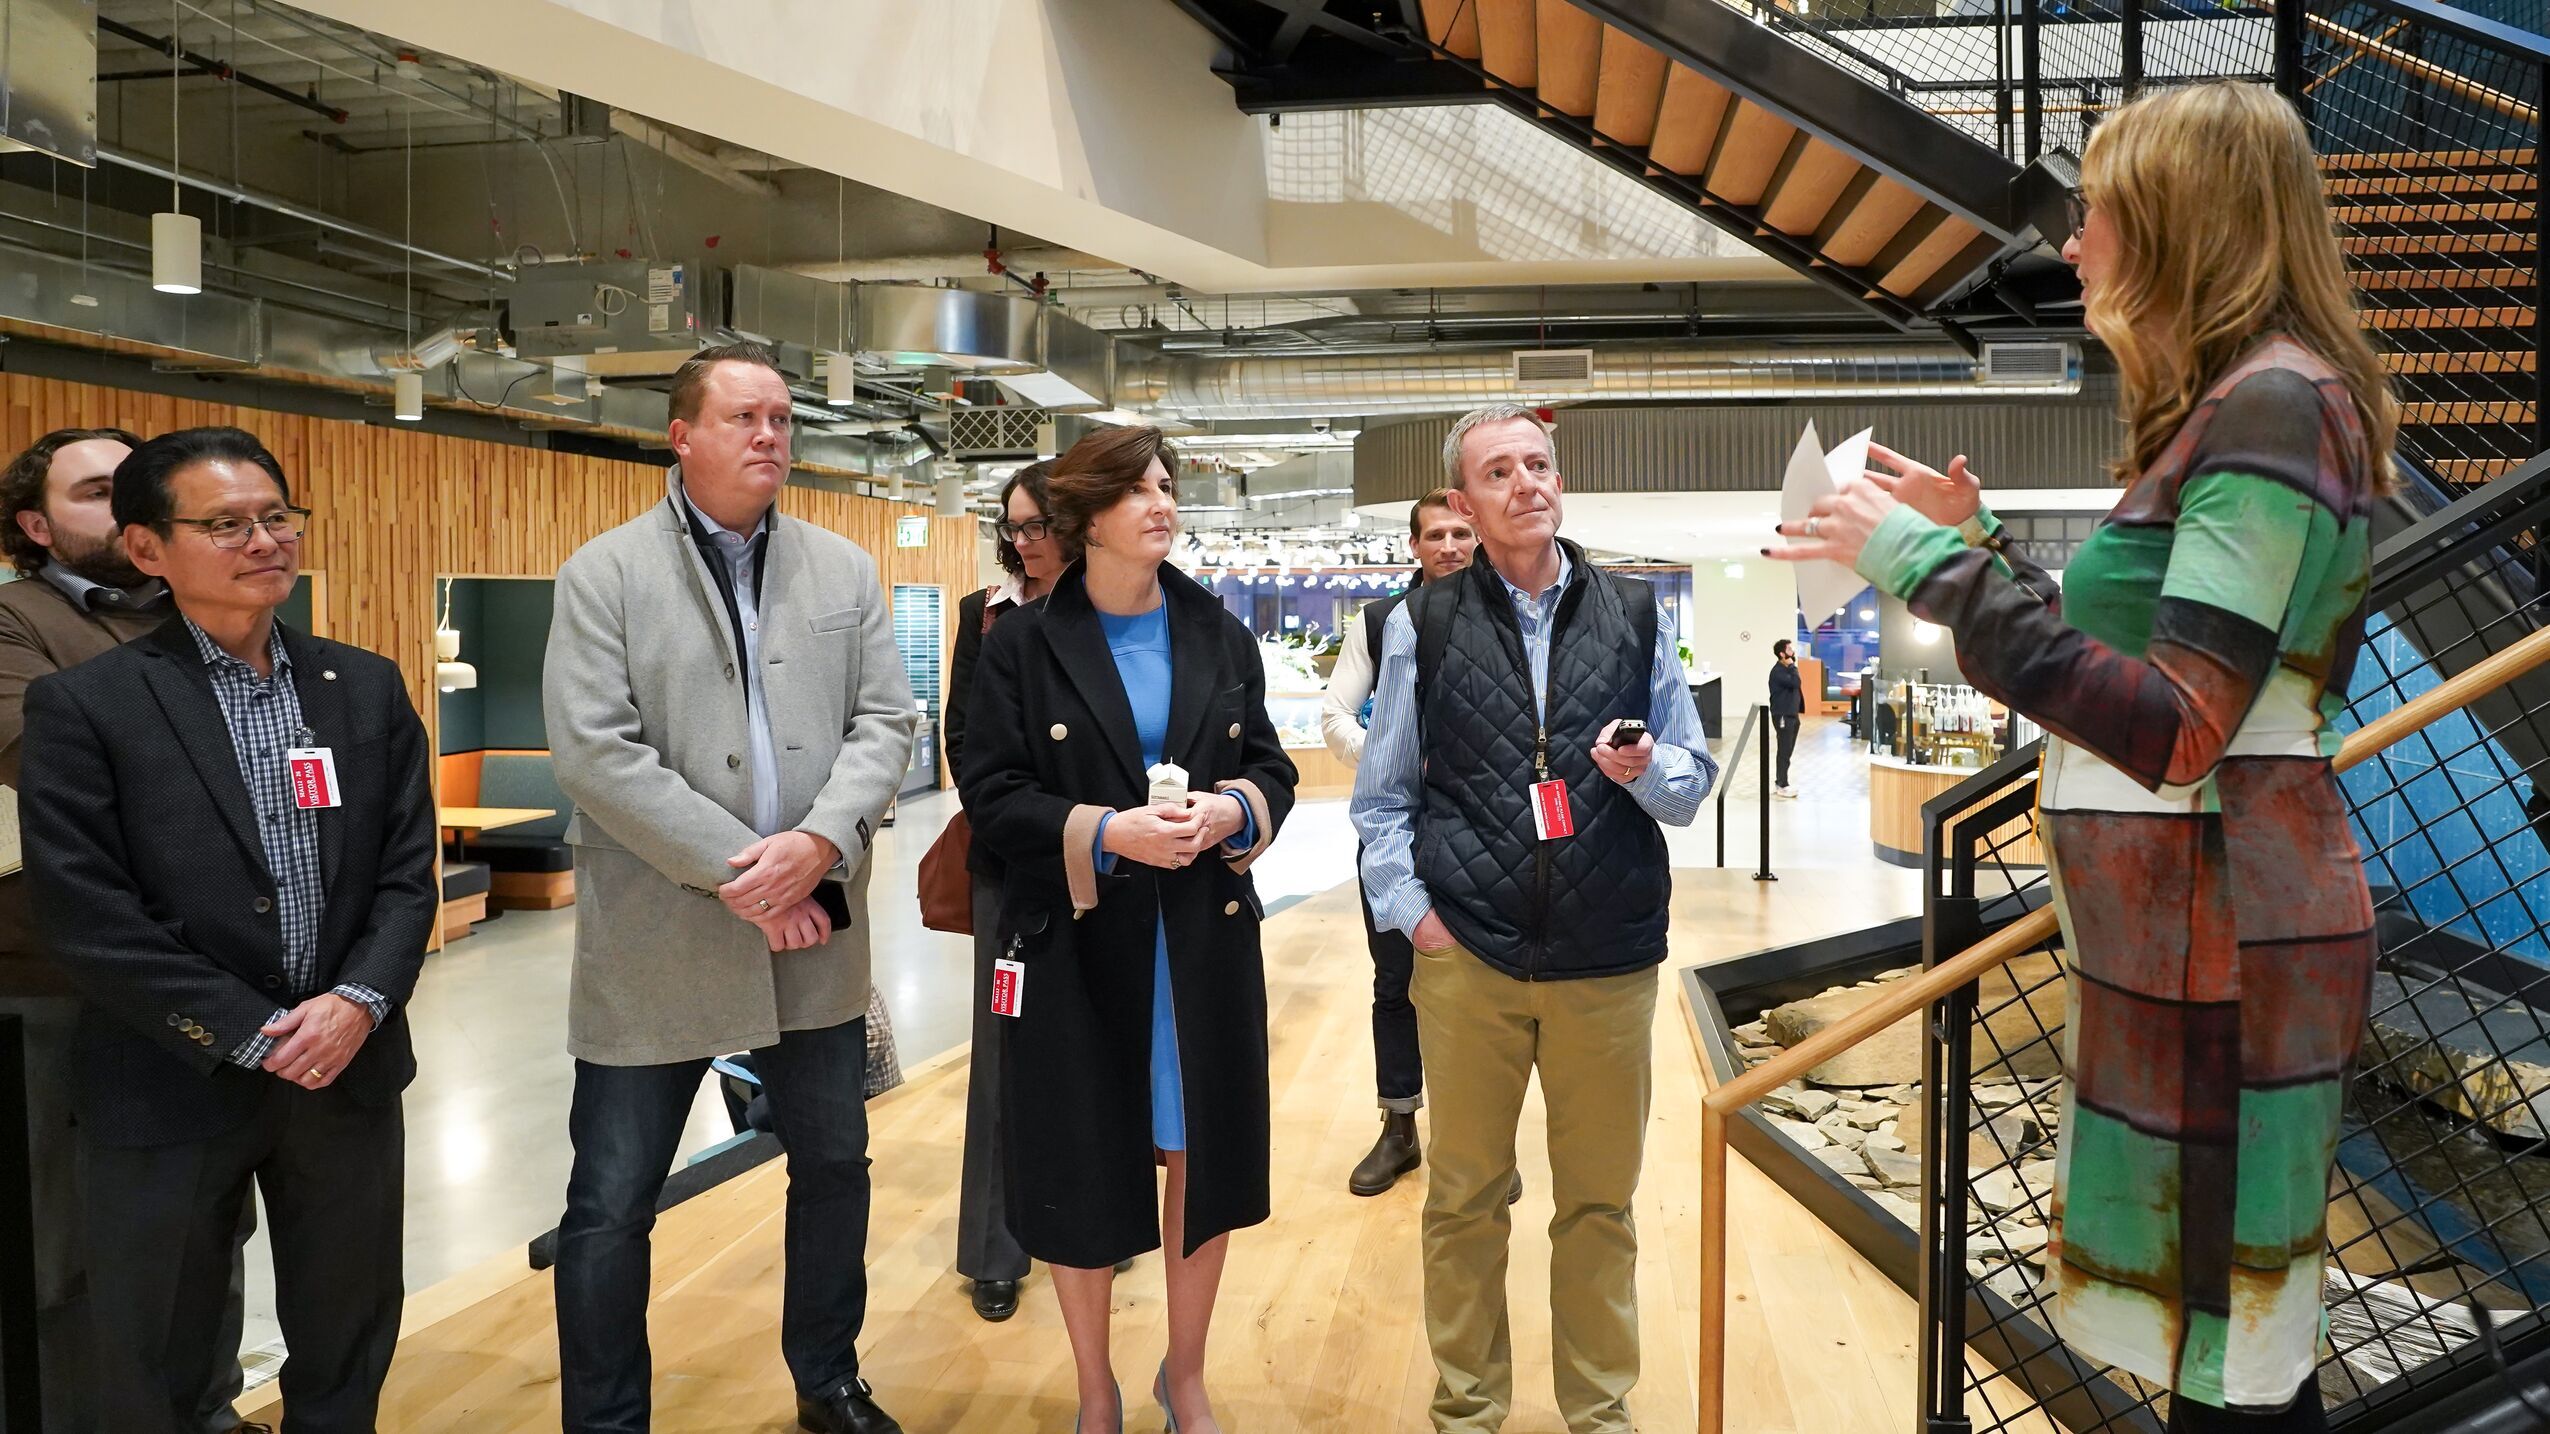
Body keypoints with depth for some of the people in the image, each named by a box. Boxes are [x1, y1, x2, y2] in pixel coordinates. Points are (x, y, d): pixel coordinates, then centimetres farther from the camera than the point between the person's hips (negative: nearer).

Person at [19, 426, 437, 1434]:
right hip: (173, 1088, -3)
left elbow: (408, 871, 4)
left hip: (350, 1069, 3)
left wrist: (361, 1001, -12)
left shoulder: (367, 688, 6)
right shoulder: (83, 706, -7)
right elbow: (83, 914, -12)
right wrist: (251, 1035, -14)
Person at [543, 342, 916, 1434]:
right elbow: (594, 749, -13)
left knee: (834, 1166, 16)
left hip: (816, 934, 4)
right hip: (656, 943, -4)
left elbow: (884, 722, 1)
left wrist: (819, 842, -16)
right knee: (612, 1204, 5)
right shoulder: (605, 573, -4)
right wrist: (733, 869, -17)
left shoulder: (843, 569, 8)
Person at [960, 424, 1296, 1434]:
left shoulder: (1218, 634, 6)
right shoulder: (1023, 645, -3)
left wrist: (1233, 812, -14)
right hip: (1076, 945, -2)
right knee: (1082, 1171, 7)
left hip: (1206, 940, 3)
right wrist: (1105, 832, -21)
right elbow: (993, 794, -7)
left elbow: (1271, 766, 8)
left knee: (1205, 1159, 9)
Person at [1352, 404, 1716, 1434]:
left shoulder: (1635, 616, 8)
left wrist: (1646, 769, -12)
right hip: (1467, 960, -1)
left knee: (1600, 1203, 11)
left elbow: (1693, 783, 10)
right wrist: (1411, 911, -3)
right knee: (1465, 1199, 10)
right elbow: (1381, 796, 9)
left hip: (1609, 962, 1)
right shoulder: (1424, 624, 4)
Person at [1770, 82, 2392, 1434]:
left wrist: (1936, 567, -21)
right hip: (2171, 927, 10)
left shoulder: (2275, 404, -16)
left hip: (2220, 934, -10)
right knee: (2211, 1318, 18)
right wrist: (1975, 545, 15)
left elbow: (2170, 731, -24)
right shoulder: (2226, 409, 15)